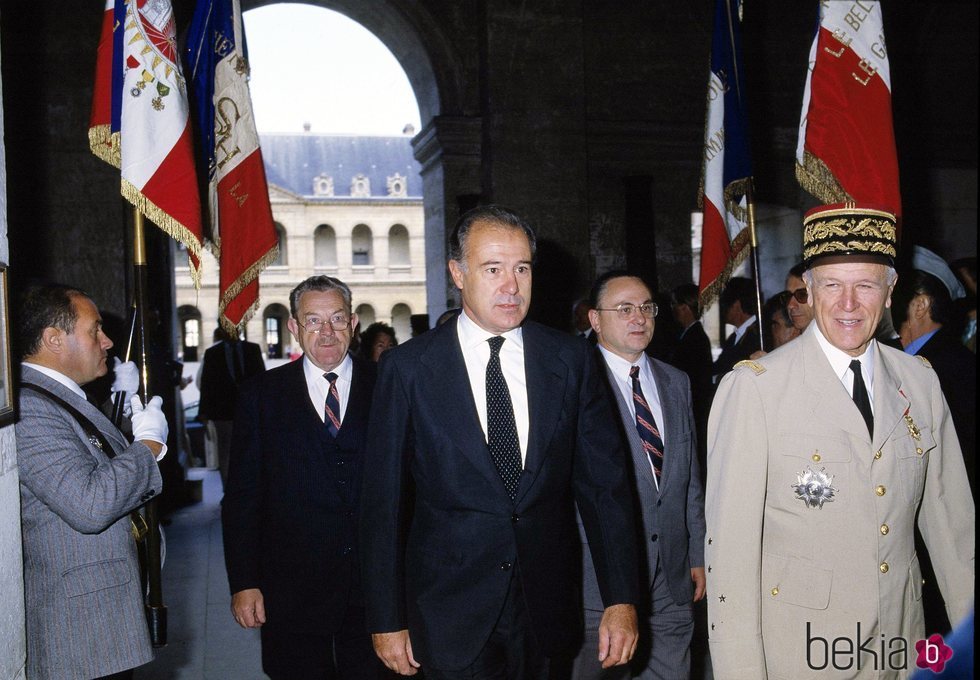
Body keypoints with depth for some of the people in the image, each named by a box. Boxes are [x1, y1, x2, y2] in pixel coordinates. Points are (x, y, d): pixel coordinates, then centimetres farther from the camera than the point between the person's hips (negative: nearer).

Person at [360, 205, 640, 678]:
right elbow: (383, 501, -3)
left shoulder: (571, 360, -1)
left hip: (546, 609, 3)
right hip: (450, 617, -2)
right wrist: (387, 620, -3)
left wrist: (621, 600, -6)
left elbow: (604, 483, -1)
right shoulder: (408, 367, -7)